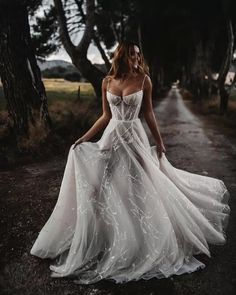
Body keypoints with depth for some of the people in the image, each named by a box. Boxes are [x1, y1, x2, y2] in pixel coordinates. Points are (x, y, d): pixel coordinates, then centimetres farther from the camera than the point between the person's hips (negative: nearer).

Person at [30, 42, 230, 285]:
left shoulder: (144, 79, -3)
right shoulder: (107, 81, 3)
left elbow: (148, 113, 3)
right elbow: (106, 116, 7)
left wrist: (159, 141, 3)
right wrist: (84, 138, 4)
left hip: (135, 137, -2)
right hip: (112, 137, 2)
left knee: (139, 187, 3)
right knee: (106, 188, 5)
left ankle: (142, 241, 26)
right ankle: (109, 237, 27)